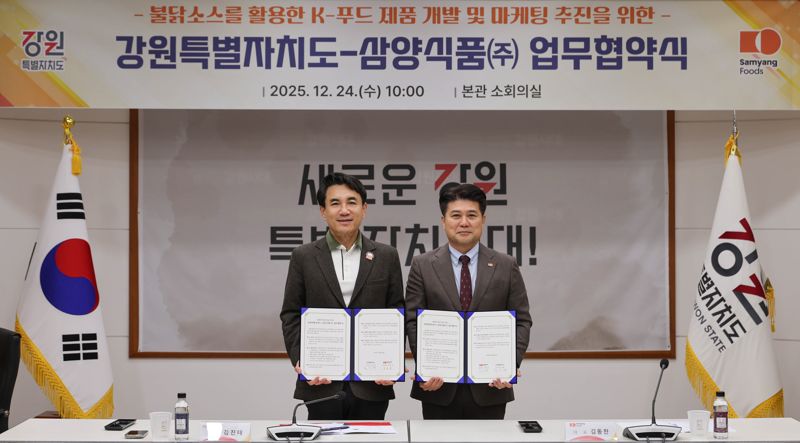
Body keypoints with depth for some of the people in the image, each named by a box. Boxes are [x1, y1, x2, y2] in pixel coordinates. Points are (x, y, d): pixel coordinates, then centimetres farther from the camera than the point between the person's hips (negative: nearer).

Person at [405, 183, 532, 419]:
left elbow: (521, 321, 4)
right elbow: (413, 322, 0)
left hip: (490, 388, 1)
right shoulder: (423, 266, 4)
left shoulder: (506, 266, 6)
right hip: (439, 388, 0)